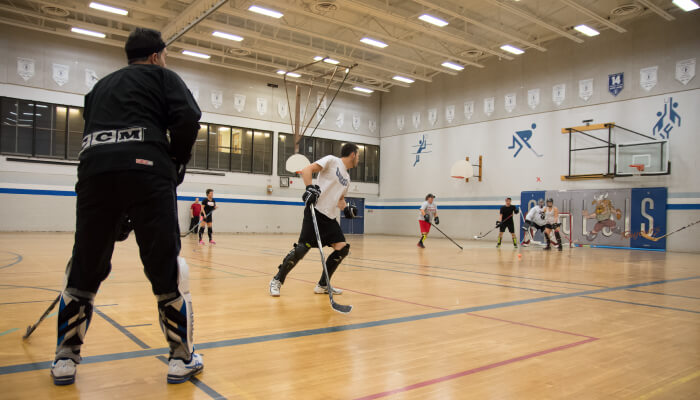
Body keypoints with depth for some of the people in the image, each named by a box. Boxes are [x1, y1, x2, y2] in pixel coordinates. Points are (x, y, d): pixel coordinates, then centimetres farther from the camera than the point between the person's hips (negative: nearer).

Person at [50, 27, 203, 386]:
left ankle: (65, 359, 22)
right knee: (166, 268, 2)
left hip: (93, 169, 5)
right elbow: (187, 118, -3)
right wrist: (176, 161, 11)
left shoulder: (101, 85, 32)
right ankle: (182, 358, 9)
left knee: (84, 268, 15)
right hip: (146, 170, -5)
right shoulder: (162, 77, 16)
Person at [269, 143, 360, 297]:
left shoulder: (346, 178, 21)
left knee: (343, 248, -2)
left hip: (330, 217, 8)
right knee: (303, 247, -15)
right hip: (316, 211, -8)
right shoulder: (331, 160, -1)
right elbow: (307, 170, -9)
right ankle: (277, 280, 4)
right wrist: (310, 187, -25)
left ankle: (323, 285, 10)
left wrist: (346, 208, 8)